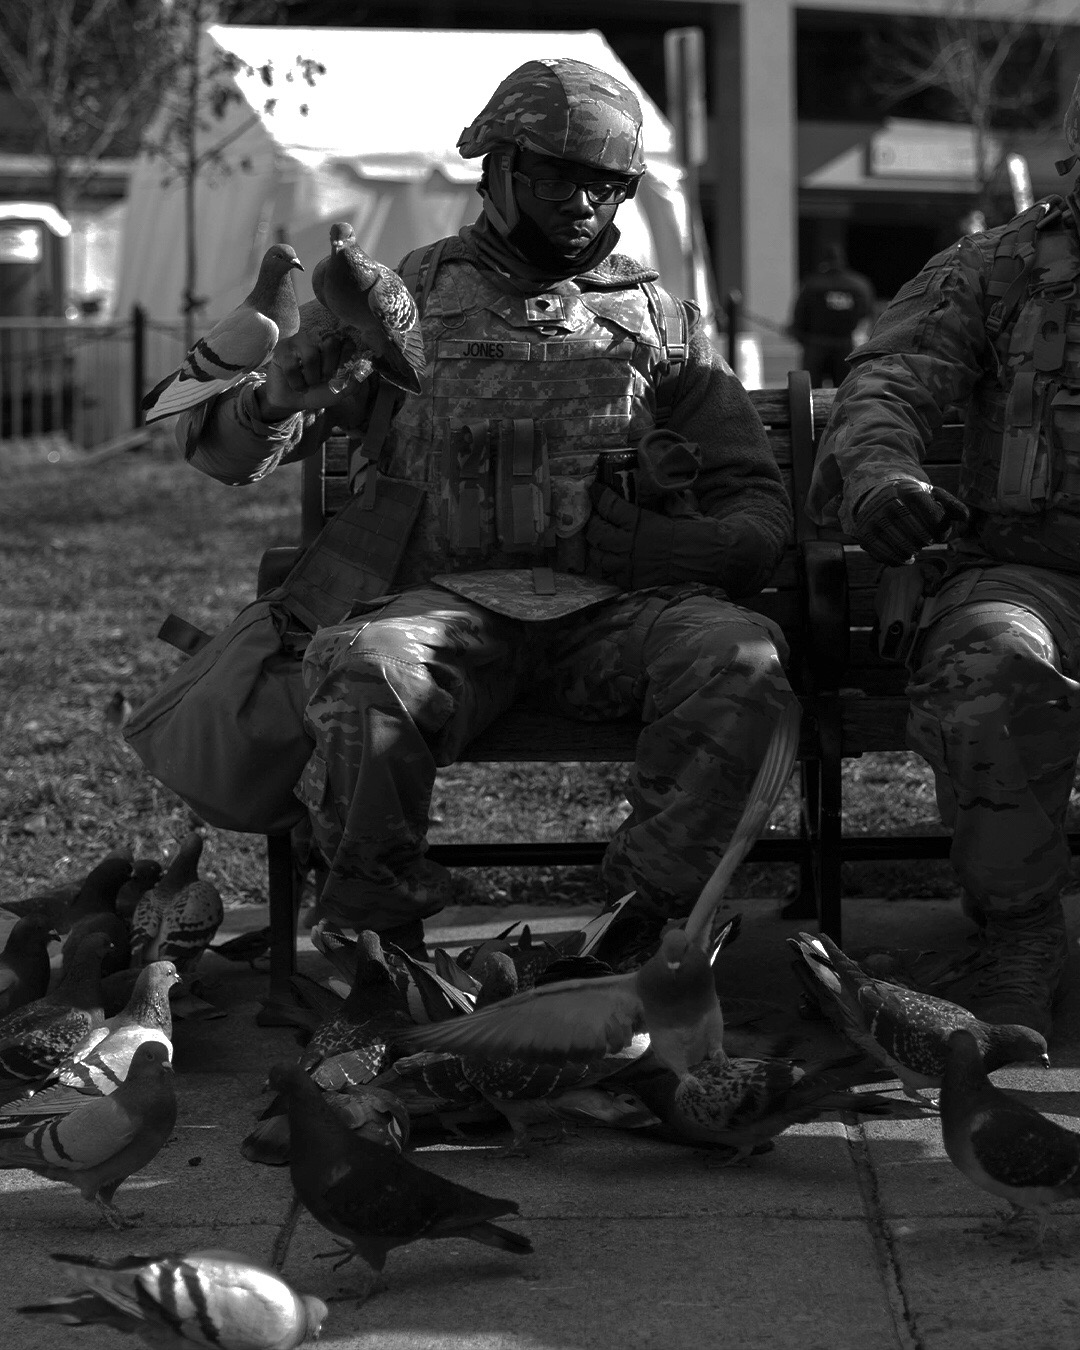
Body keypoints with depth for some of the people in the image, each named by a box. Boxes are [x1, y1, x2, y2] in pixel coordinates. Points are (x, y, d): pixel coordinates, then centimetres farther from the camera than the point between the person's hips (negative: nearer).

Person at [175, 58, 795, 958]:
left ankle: (641, 920, -22)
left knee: (745, 657, -31)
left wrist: (693, 546, -5)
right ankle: (384, 942, -18)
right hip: (452, 597, -1)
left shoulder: (658, 318, 22)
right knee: (363, 671, -36)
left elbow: (759, 503, 21)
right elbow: (222, 448, 12)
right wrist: (275, 398, -14)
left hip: (618, 606, 2)